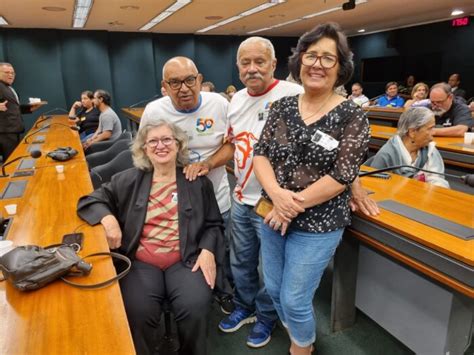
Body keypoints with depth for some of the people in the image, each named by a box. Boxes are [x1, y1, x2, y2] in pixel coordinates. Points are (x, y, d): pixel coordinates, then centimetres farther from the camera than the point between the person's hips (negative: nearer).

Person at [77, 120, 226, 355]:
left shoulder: (198, 181, 8)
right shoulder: (129, 180, 8)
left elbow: (213, 224, 12)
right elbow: (91, 200, 9)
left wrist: (208, 251, -7)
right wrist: (108, 218, -12)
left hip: (186, 260, 0)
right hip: (141, 262, 1)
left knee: (195, 309, -23)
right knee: (138, 313, -24)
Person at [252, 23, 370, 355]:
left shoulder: (352, 115, -10)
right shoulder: (282, 106, 2)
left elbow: (342, 175, -16)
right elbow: (260, 153, -2)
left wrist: (294, 205, -18)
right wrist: (276, 194, -20)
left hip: (317, 224, -5)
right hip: (273, 215, 5)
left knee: (294, 299, 6)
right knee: (274, 288, 20)